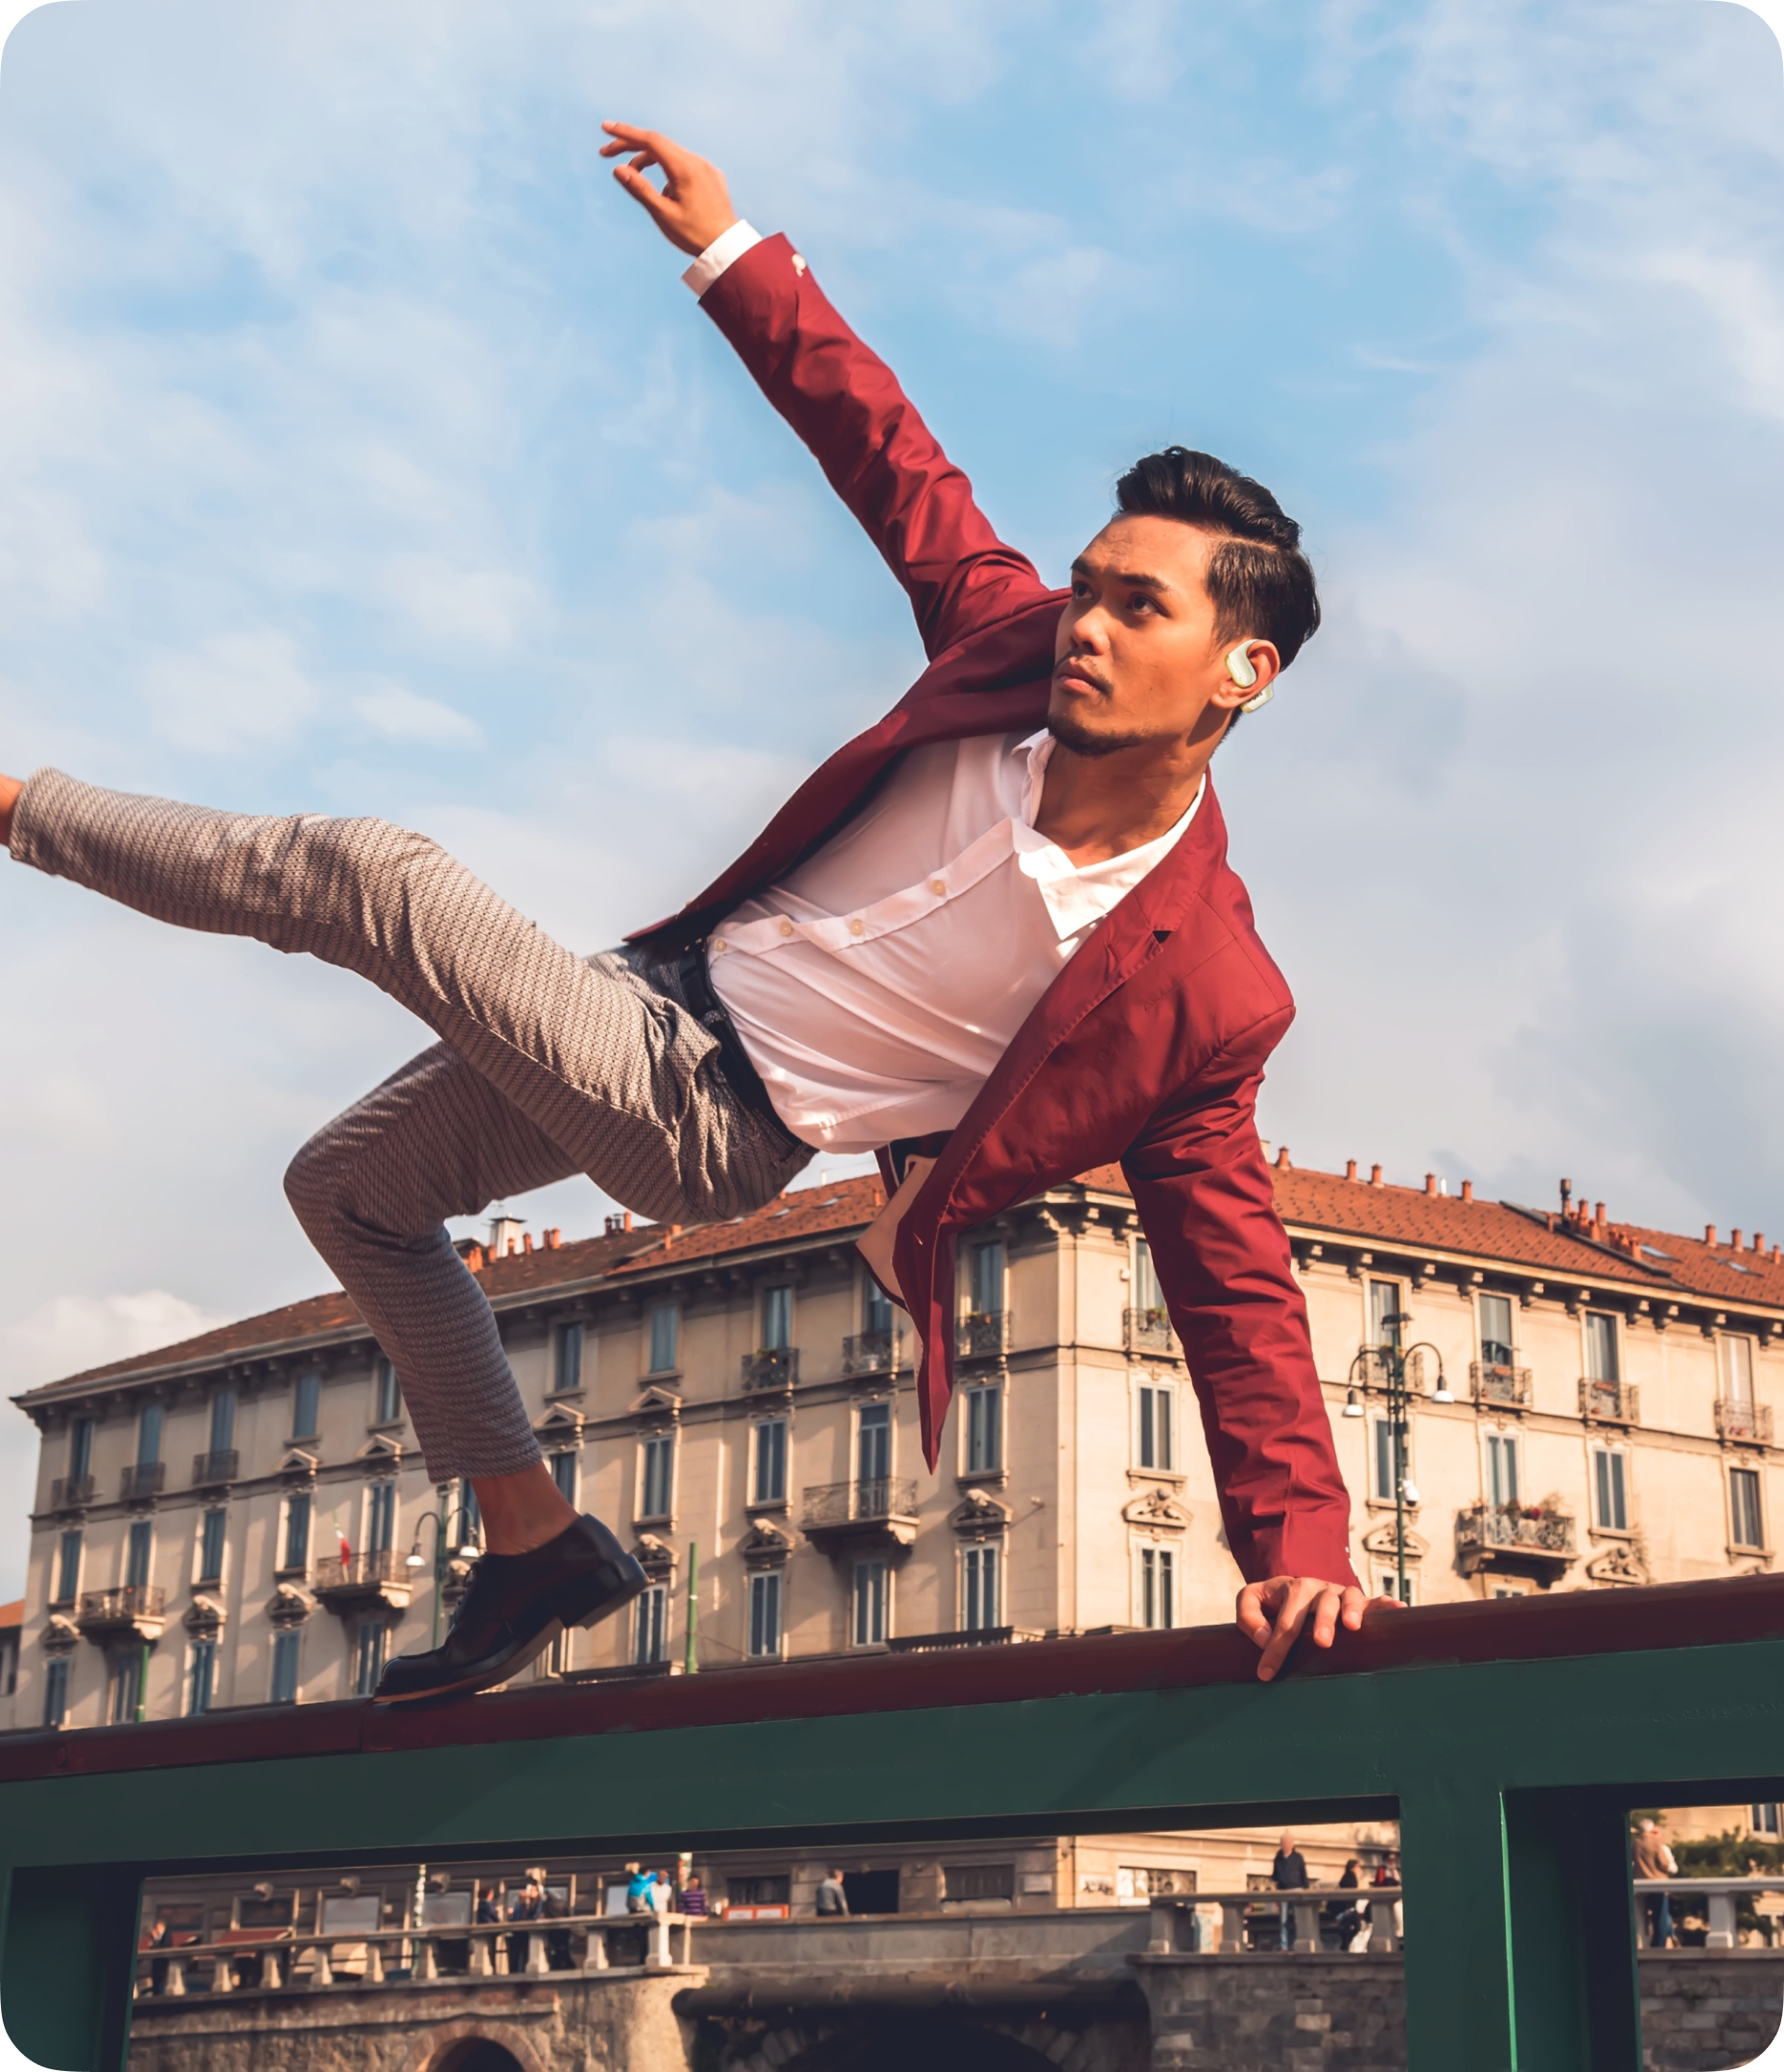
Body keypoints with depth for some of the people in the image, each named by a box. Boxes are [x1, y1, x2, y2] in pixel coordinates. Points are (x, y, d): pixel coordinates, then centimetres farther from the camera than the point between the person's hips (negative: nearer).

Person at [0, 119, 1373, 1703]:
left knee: (364, 874, -19)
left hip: (709, 1125, -7)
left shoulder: (1192, 986, -24)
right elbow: (897, 465, -1)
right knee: (353, 1187, 25)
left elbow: (1238, 1284, -21)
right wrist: (736, 255, -4)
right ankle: (532, 1548, 31)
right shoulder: (1017, 647, -11)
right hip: (665, 991, 7)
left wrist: (1299, 1540, -27)